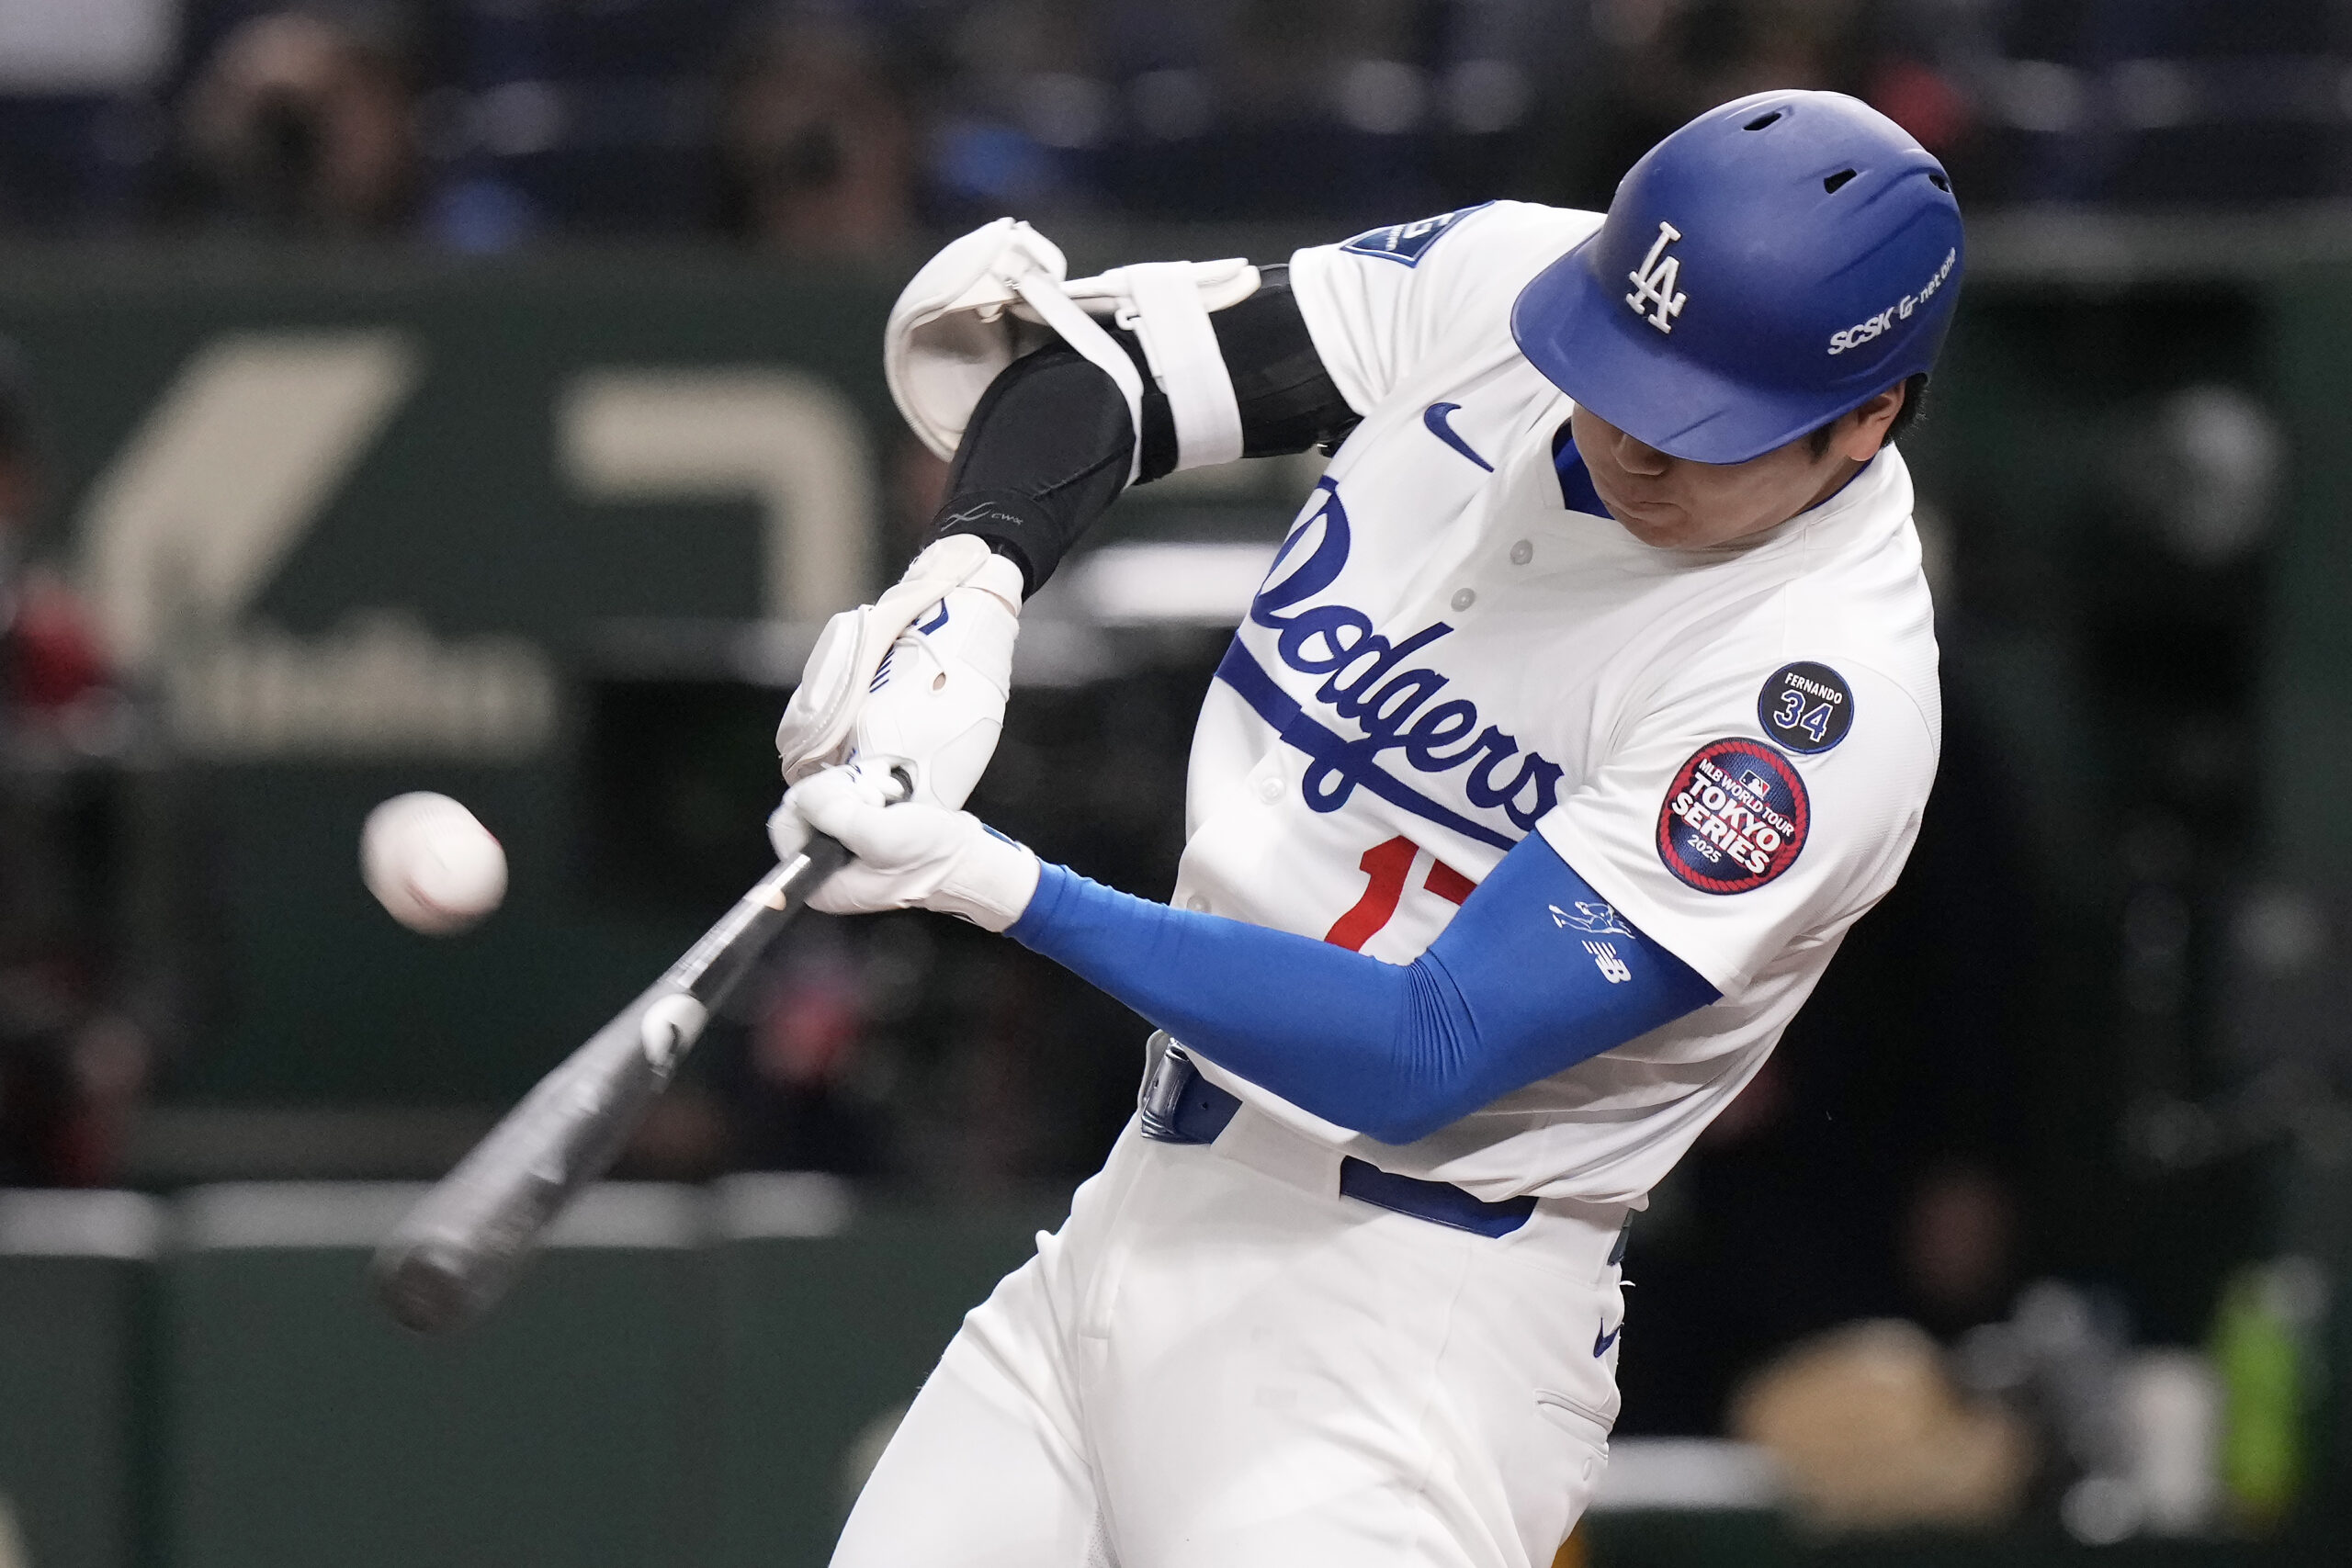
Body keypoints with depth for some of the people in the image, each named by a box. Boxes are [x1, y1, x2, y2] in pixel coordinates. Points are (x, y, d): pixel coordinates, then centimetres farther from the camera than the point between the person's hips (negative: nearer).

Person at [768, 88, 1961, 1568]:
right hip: (1141, 1212, 7)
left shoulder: (1818, 692, -21)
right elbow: (1097, 355, 5)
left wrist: (998, 882, -28)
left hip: (1412, 1315, -7)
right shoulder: (1494, 283, -2)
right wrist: (968, 580, -16)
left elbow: (1419, 1057, -24)